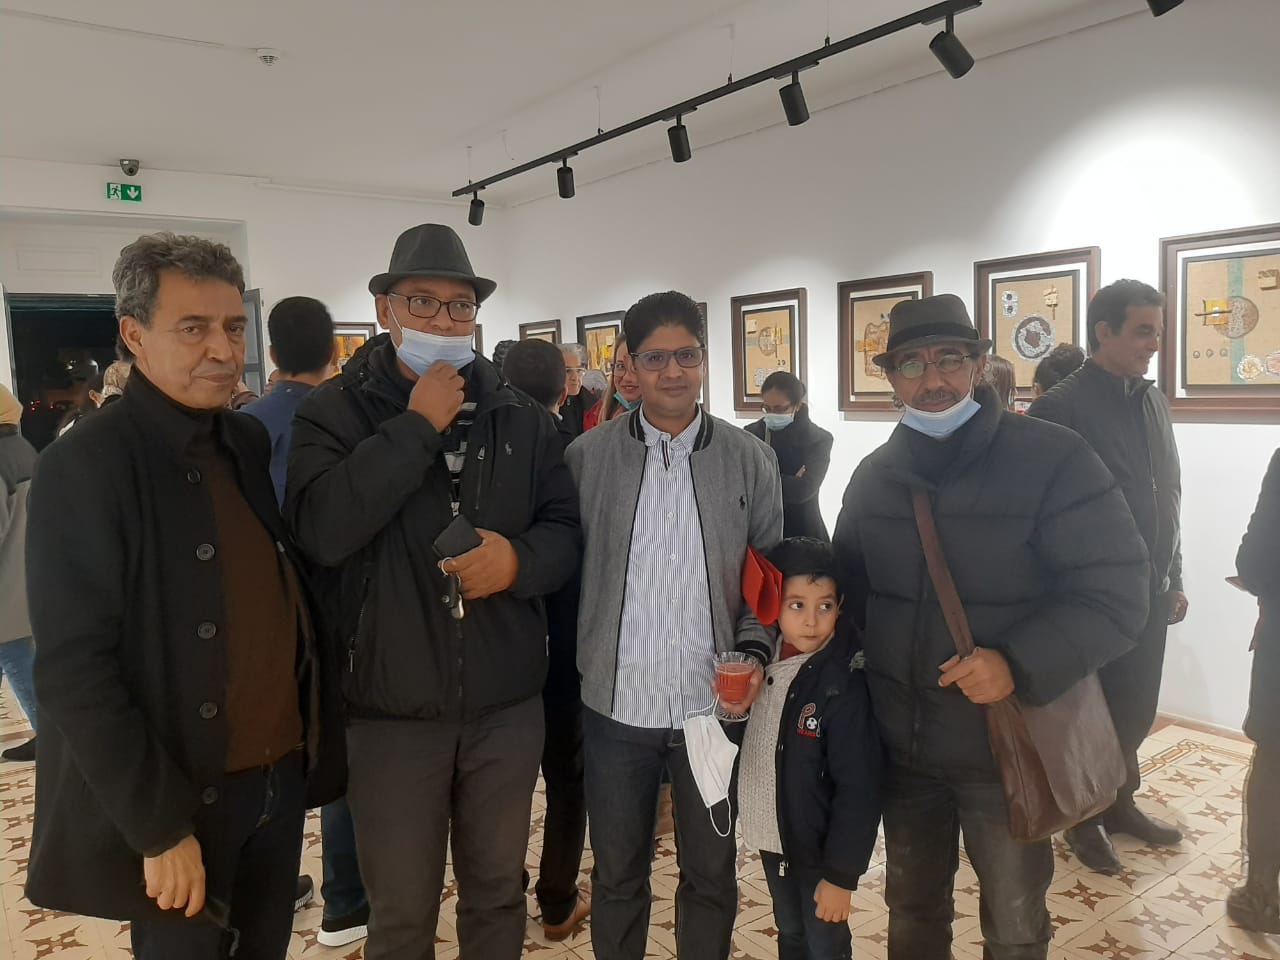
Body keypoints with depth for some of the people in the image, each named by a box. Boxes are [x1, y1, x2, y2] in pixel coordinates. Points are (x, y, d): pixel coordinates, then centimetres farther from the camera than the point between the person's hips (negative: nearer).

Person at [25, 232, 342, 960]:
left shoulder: (251, 443, 4)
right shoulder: (84, 467, -15)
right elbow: (74, 671, -18)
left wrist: (312, 743, 8)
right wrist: (159, 823, -18)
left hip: (283, 777, 6)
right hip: (180, 802, -6)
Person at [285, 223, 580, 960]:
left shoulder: (522, 417, 3)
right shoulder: (336, 411, -5)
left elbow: (568, 529, 4)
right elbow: (322, 530, -21)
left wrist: (520, 559, -17)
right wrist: (418, 425, -21)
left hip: (508, 704, 3)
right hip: (393, 712, -2)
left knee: (498, 890, 22)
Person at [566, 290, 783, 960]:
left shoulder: (751, 461, 0)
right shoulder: (587, 456, -2)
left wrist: (753, 654, -11)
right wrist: (570, 674, -4)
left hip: (714, 704, 1)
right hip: (615, 703, 0)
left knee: (711, 875, 17)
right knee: (616, 876, 17)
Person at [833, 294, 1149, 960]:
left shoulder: (1053, 459, -13)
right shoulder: (875, 475, 4)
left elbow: (1115, 593, -16)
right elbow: (849, 586, 14)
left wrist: (1019, 665, -29)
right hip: (901, 743, 4)